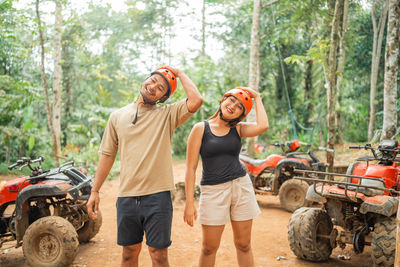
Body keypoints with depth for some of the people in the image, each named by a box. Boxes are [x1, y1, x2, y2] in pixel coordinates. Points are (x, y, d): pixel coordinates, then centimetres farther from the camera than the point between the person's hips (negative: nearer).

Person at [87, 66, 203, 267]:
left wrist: (179, 73, -4)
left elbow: (196, 101, -18)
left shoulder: (168, 115, 1)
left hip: (158, 196, -2)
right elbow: (107, 155, 12)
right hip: (126, 197, 3)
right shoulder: (117, 116, 9)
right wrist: (95, 191, 8)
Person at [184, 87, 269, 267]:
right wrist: (189, 203, -9)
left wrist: (257, 97, -3)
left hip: (241, 186, 3)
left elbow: (262, 126, -16)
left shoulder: (238, 129, 6)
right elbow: (191, 168, -5)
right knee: (209, 248, 6)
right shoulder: (200, 129, -2)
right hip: (213, 191, -2)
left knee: (243, 245, 11)